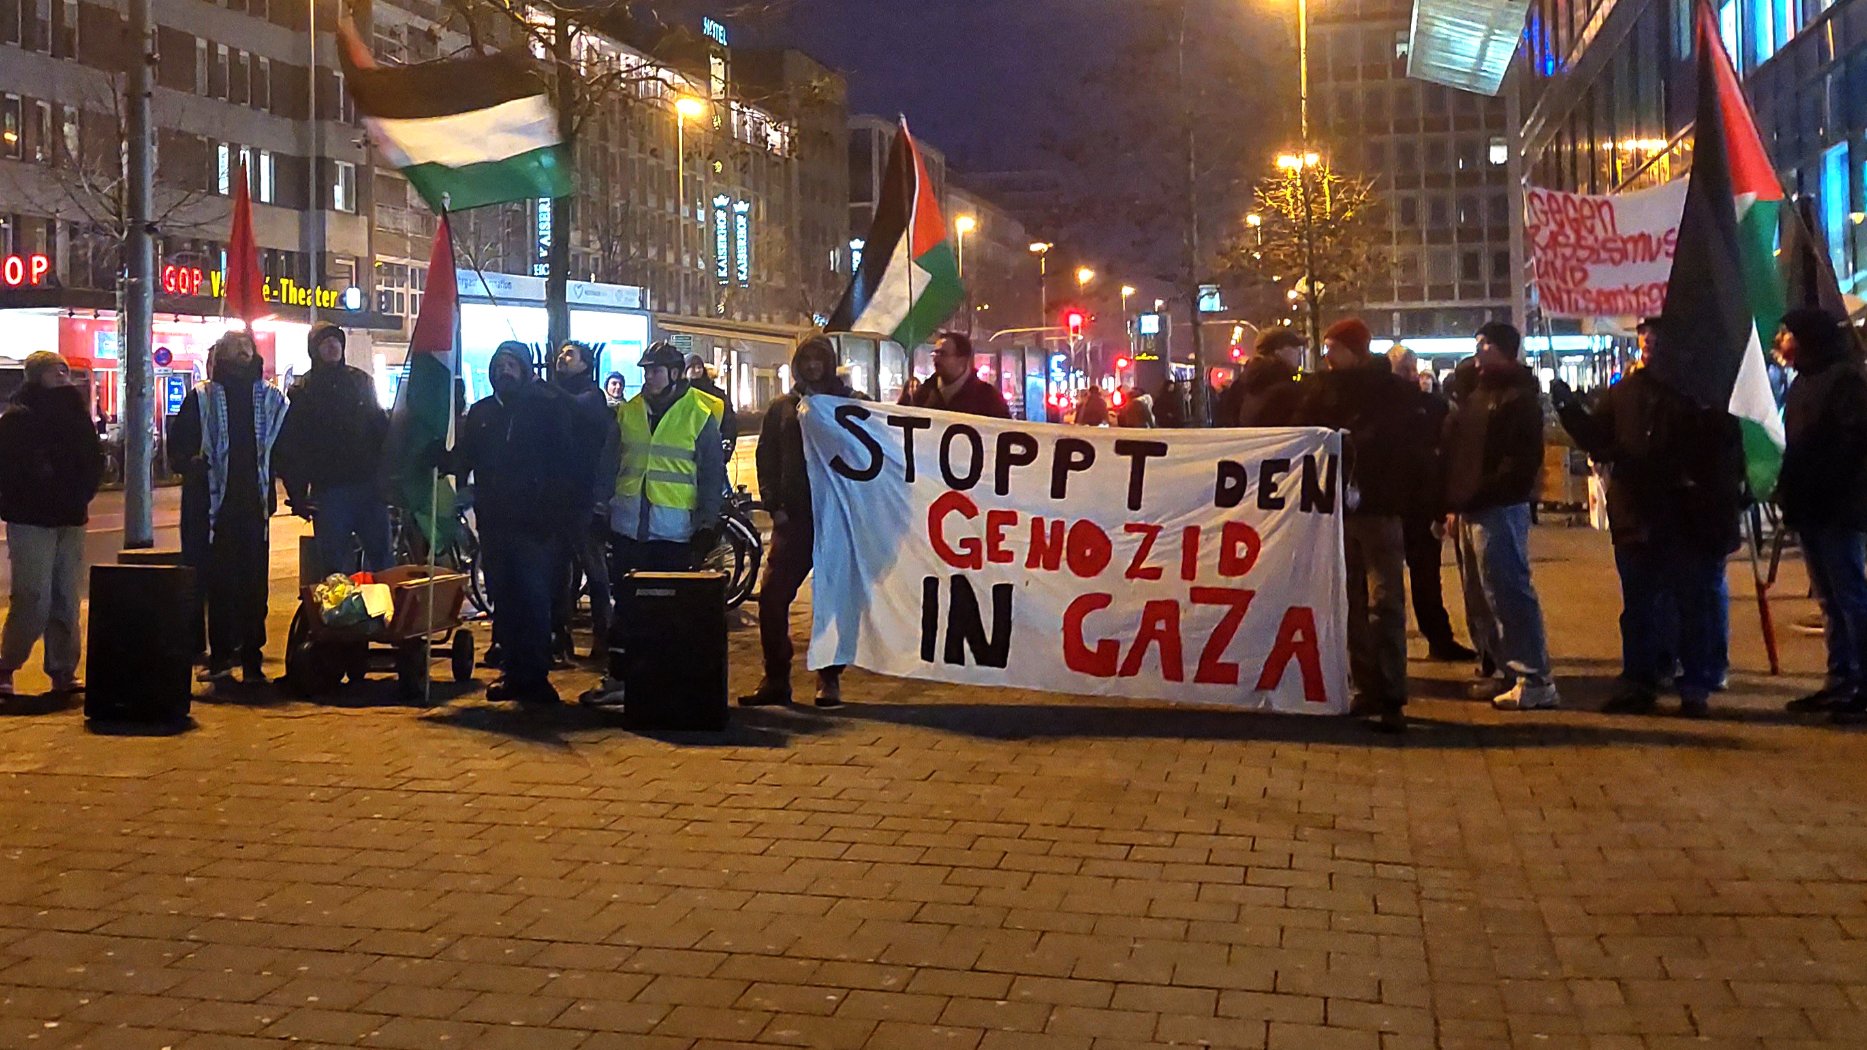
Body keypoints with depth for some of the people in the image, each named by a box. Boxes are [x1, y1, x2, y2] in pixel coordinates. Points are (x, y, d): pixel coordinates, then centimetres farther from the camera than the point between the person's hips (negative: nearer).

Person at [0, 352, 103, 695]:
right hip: (31, 521, -5)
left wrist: (80, 496, -3)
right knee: (33, 600, -9)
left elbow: (94, 459, 10)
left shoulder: (75, 413, 13)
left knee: (67, 600, 5)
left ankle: (63, 671, 12)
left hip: (70, 520, 5)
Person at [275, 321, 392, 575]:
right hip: (328, 490, -2)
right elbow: (288, 446, -2)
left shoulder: (361, 381, 11)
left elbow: (382, 426, 13)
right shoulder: (302, 391, 2)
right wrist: (297, 496, -8)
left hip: (369, 485, 3)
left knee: (382, 560, 6)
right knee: (335, 565, 1)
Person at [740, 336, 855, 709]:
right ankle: (775, 679, 3)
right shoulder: (782, 408, 13)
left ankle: (829, 680, 12)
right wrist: (774, 505, 1)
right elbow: (767, 458, 12)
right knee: (772, 596, -6)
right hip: (793, 516, 2)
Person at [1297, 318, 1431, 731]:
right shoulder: (1322, 389, 8)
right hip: (1333, 510, 4)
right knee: (1351, 604, 8)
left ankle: (1389, 698, -5)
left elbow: (1417, 450, -2)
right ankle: (1364, 689, 15)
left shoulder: (1398, 392, 0)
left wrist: (1397, 495, -14)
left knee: (1385, 603, -6)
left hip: (1378, 511, -4)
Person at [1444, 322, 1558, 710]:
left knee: (1508, 592, -10)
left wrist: (1479, 494, -21)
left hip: (1498, 508, -9)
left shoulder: (1519, 396, -8)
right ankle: (1505, 669, 21)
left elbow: (1523, 458, -18)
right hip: (1470, 509, 9)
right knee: (1480, 599, 12)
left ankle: (1535, 680, -7)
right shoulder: (1474, 390, 19)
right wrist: (1454, 501, 11)